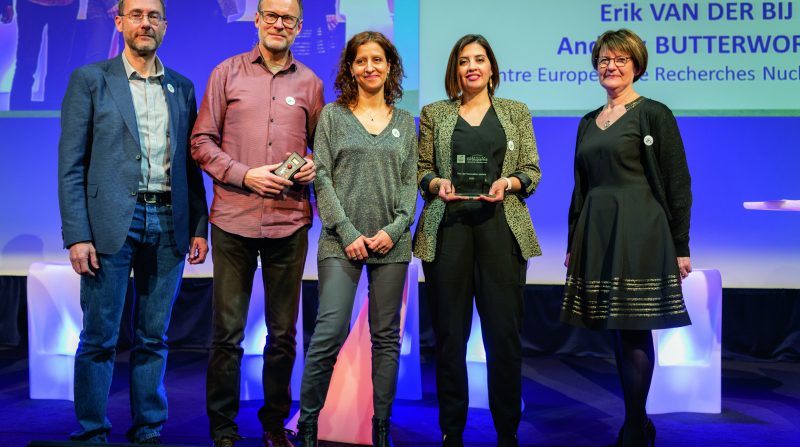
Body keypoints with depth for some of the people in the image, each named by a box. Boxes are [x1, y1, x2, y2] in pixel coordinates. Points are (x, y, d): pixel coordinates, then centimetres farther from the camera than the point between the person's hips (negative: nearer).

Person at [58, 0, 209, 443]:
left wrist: (199, 226, 7)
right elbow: (71, 165, -2)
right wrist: (77, 235, -10)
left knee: (153, 338, 10)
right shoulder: (89, 80, 3)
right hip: (111, 222, -3)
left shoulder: (182, 87, 13)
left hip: (168, 224, 3)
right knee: (99, 338, 2)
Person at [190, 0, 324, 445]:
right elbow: (202, 141, 3)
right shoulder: (227, 73, 6)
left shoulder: (309, 83, 11)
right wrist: (245, 175, -10)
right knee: (227, 333, 3)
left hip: (290, 221, 2)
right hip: (234, 218, -2)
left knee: (284, 333, 10)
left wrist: (314, 166, -5)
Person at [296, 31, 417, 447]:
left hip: (391, 242, 3)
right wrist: (348, 233, -10)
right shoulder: (332, 115, 6)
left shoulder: (405, 122, 13)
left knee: (387, 336, 6)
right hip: (342, 241, -2)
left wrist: (394, 229, -7)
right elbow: (322, 177, -1)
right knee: (330, 332, -8)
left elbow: (410, 182, 9)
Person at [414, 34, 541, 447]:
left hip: (501, 226, 0)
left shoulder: (516, 113, 14)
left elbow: (532, 172, 10)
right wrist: (435, 183, -10)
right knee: (449, 334, 1)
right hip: (448, 226, 0)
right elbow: (421, 169, 11)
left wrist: (509, 183, -10)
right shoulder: (433, 114, 14)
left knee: (504, 332, -3)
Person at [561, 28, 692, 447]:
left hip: (639, 234, -6)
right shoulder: (588, 122, 15)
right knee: (618, 331, 9)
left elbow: (678, 183, -6)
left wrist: (680, 246, -10)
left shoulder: (654, 114, -3)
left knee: (633, 329, -5)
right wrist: (573, 242, 16)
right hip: (596, 233, 6)